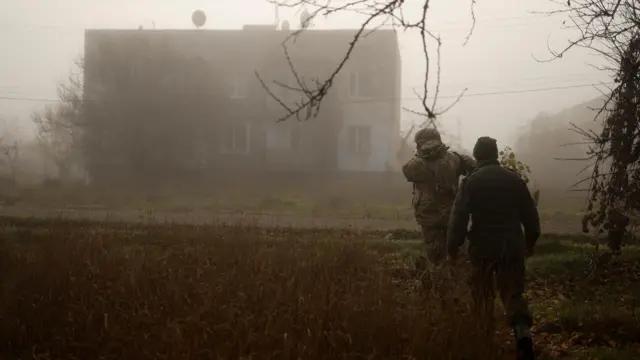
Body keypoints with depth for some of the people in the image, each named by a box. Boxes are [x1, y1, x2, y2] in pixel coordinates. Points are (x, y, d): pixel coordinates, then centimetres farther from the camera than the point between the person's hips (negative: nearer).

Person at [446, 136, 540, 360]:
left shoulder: (471, 181, -5)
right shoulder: (514, 179, 4)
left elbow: (458, 217, -9)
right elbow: (530, 215, 9)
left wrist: (453, 248, 1)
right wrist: (530, 242, 23)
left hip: (483, 247, -1)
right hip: (512, 247, 2)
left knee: (482, 297, 15)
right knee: (513, 294, 4)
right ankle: (523, 332, -20)